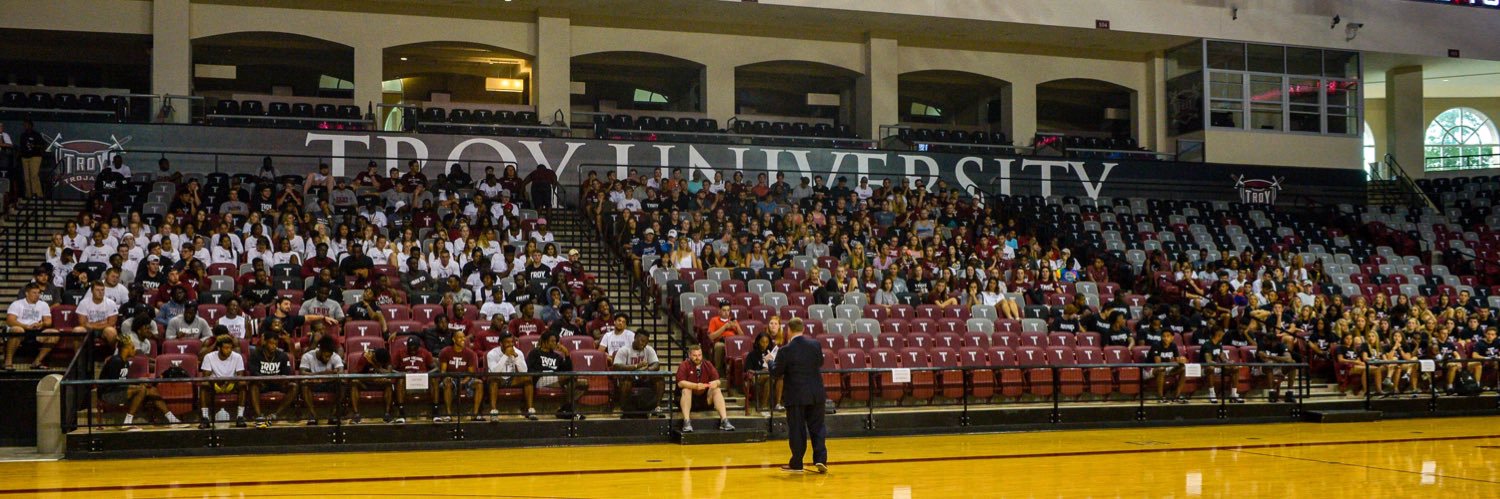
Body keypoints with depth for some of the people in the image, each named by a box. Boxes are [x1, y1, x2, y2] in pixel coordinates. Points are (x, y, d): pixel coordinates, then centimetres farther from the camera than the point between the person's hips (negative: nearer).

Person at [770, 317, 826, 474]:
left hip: (795, 396, -3)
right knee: (817, 427, 12)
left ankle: (796, 464, 11)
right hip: (816, 394, 3)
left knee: (796, 430, 5)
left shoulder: (785, 350, -14)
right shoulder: (815, 345, -2)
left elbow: (776, 373, -6)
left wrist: (770, 362, 13)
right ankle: (820, 459, 3)